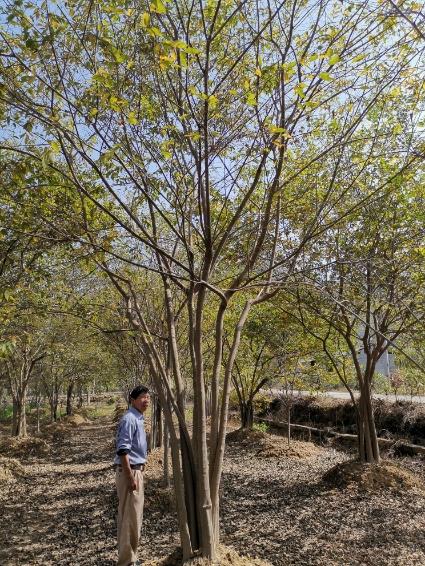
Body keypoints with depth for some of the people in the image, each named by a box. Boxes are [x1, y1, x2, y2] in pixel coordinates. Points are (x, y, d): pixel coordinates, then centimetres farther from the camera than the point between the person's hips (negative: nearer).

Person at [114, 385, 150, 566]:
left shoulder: (138, 419, 13)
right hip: (129, 471, -10)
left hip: (136, 470, 10)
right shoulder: (129, 419, -18)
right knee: (131, 517, -1)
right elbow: (122, 450, -23)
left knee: (130, 515, 18)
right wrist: (130, 477, -24)